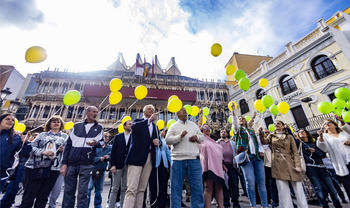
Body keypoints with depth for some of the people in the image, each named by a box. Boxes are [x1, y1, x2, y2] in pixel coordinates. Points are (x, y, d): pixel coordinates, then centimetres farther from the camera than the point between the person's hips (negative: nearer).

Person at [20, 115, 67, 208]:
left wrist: (63, 150, -13)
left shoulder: (65, 136, 12)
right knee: (29, 195, 1)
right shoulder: (42, 135, 11)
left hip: (52, 169, 1)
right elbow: (32, 147, 2)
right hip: (35, 167, 0)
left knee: (43, 197, 8)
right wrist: (43, 152, -15)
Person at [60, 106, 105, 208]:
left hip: (86, 164, -1)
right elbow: (68, 144, 10)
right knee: (68, 191, 10)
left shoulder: (99, 127, 9)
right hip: (71, 163, 2)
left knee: (82, 192, 1)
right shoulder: (77, 126, 10)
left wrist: (96, 143, -16)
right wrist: (64, 163, 3)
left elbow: (102, 141, 8)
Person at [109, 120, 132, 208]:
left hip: (128, 165, 0)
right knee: (115, 188, 6)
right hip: (118, 165, 0)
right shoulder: (118, 136, 7)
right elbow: (113, 151, 3)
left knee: (124, 188, 9)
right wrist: (112, 165, -5)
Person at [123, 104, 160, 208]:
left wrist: (157, 141, -2)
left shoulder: (154, 126, 21)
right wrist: (149, 120, -24)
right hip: (137, 156, -5)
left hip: (150, 158, 5)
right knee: (132, 189, -8)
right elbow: (133, 127, -16)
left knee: (142, 189, 8)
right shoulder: (138, 121, 7)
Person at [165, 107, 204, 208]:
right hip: (178, 159, -2)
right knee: (176, 187, 7)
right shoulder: (173, 126, 6)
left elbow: (202, 137, 20)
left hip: (194, 159, 3)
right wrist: (180, 136, -16)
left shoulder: (194, 125, 17)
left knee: (197, 187, 8)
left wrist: (197, 137, -2)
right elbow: (167, 140, -4)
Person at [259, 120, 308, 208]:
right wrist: (261, 133, -21)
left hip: (290, 163, 1)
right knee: (283, 189, 0)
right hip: (278, 165, 0)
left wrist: (298, 165, -6)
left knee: (298, 188, 0)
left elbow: (295, 152, 6)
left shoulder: (289, 137, 11)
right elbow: (264, 142, -4)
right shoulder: (271, 136, 14)